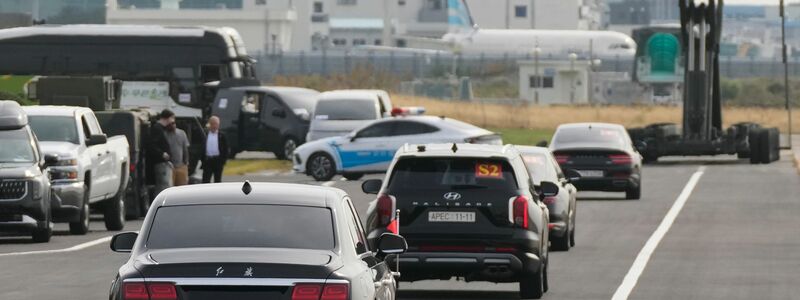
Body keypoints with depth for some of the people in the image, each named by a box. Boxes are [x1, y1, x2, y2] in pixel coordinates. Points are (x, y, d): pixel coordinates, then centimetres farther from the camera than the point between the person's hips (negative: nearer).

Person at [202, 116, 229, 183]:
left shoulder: (221, 136, 1)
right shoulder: (205, 136, 6)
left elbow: (225, 150, 2)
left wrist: (223, 162, -6)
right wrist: (202, 161, 2)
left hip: (218, 161, -1)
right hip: (207, 160, 1)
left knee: (217, 180, 7)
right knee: (205, 180, -2)